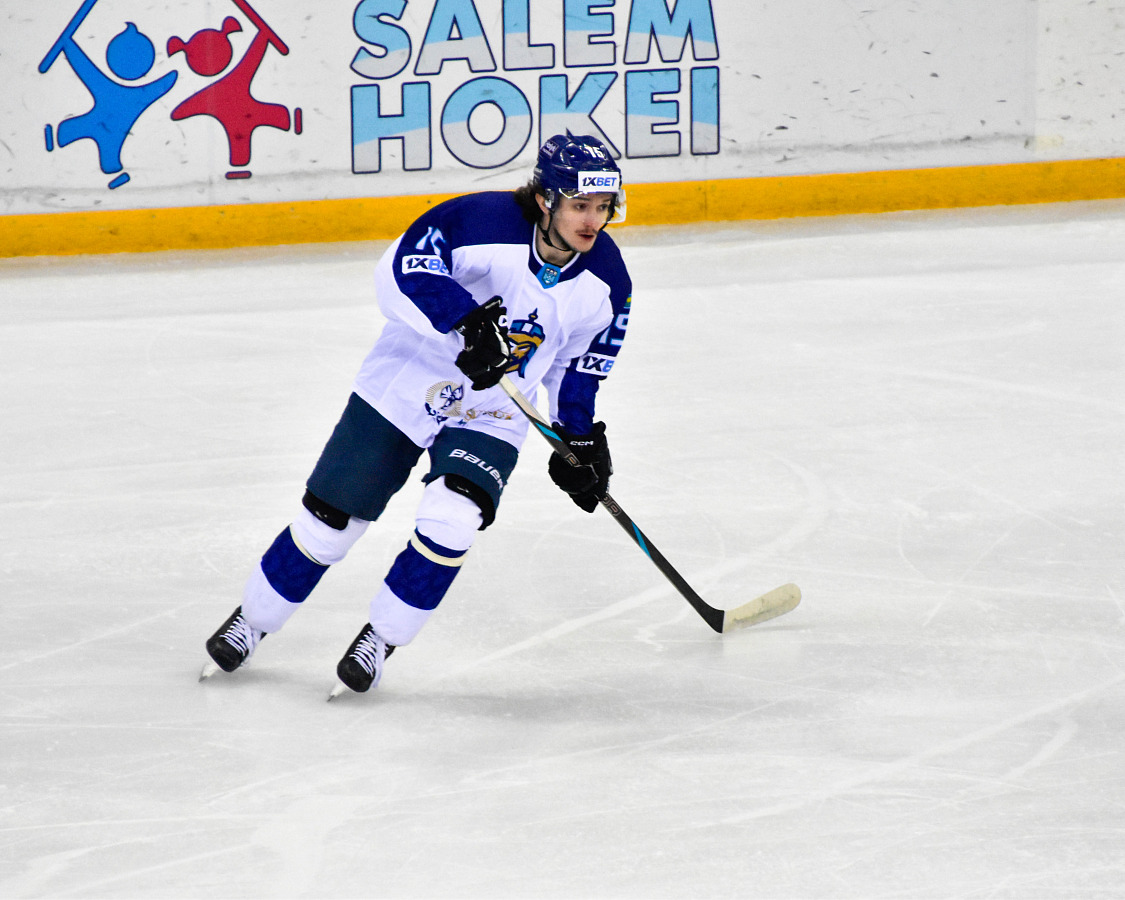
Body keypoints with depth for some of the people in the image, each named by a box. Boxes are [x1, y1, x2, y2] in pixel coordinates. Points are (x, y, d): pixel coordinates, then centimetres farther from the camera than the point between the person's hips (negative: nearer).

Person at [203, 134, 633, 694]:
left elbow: (579, 361, 9)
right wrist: (468, 319, -41)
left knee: (450, 521, -22)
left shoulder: (606, 283, -8)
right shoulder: (485, 221, -24)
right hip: (407, 382, -3)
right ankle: (253, 618, 25)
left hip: (490, 417, 3)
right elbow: (403, 270, -31)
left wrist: (580, 437, 8)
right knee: (332, 516, 1)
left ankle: (381, 636, -1)